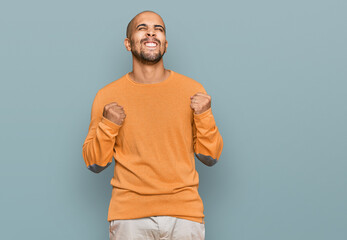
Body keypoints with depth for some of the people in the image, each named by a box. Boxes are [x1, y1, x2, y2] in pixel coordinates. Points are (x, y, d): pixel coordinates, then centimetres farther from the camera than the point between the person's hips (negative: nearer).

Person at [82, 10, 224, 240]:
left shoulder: (193, 90, 3)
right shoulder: (108, 96, 1)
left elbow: (210, 158, 6)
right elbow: (95, 163, 5)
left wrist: (204, 116, -9)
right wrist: (108, 126, -11)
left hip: (184, 212, 1)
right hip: (129, 215, 0)